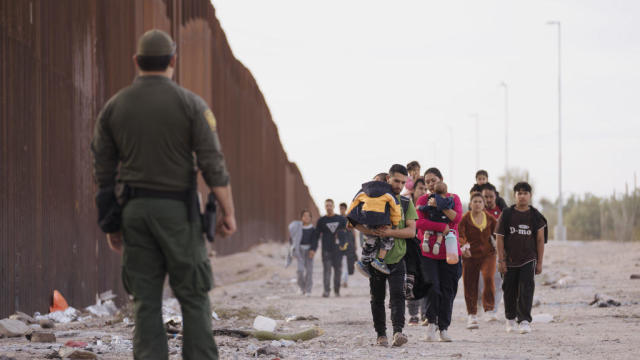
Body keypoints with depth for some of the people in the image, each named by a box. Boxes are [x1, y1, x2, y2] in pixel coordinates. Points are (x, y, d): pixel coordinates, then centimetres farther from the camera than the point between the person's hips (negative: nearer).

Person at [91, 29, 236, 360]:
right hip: (177, 208, -3)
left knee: (145, 301, 4)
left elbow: (103, 170, 8)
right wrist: (227, 211, -2)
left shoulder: (113, 107, 7)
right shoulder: (190, 104, -3)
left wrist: (111, 222, 14)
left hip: (134, 209, 3)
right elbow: (212, 163, -8)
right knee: (193, 295, 3)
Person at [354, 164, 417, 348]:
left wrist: (390, 232, -20)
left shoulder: (406, 203, 5)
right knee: (377, 298, 6)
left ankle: (398, 332, -27)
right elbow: (356, 222, -1)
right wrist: (370, 231, -21)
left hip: (397, 258, -1)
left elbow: (411, 231, -4)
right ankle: (381, 335, 15)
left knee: (397, 295, -16)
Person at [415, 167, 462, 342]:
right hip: (427, 251, -1)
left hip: (449, 252, 1)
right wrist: (443, 227, -16)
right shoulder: (422, 200, 5)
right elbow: (419, 222, -10)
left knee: (448, 291, 1)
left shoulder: (453, 198, 8)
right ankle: (431, 322, 2)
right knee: (432, 287, -13)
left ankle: (444, 328, 9)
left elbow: (457, 218, -9)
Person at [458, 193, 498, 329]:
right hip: (470, 256, 0)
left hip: (488, 254, 1)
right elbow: (460, 234, -12)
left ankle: (489, 309, -12)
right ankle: (472, 315, 18)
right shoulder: (465, 219, -3)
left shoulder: (490, 218, 5)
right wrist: (463, 246, -31)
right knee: (470, 285, 2)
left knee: (489, 277, -24)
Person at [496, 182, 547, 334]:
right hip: (510, 260, 1)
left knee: (526, 289, -12)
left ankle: (525, 321, -15)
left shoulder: (535, 216, 2)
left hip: (528, 259, -1)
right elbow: (500, 238, 1)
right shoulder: (507, 214, 1)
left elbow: (540, 240, 5)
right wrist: (501, 260, -4)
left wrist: (539, 263, 1)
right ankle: (510, 319, 27)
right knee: (510, 290, 8)